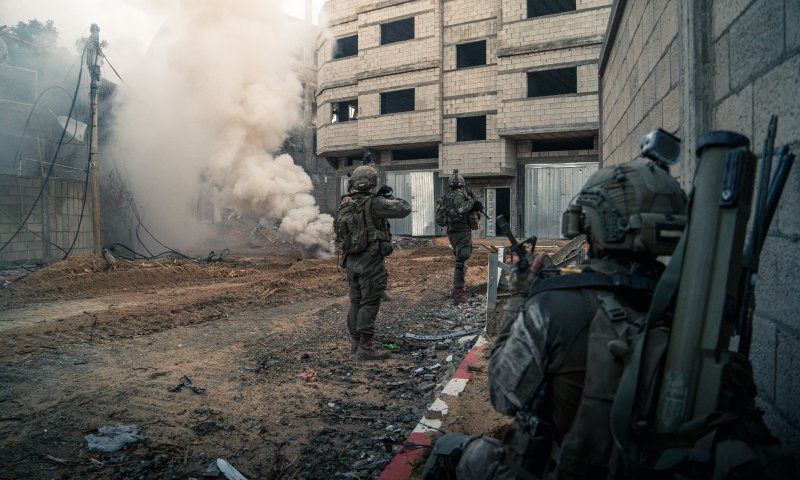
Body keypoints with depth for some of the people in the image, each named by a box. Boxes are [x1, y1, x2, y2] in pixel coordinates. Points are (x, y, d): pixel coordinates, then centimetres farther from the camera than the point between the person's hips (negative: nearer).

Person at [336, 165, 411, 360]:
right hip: (370, 261, -7)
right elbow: (404, 209, -17)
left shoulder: (344, 205, 5)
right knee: (369, 304, -1)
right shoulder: (373, 203, -16)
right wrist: (390, 197, 2)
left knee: (356, 302, 17)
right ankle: (365, 346, 4)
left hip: (351, 260, 7)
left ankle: (355, 341, 27)